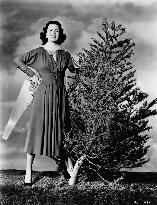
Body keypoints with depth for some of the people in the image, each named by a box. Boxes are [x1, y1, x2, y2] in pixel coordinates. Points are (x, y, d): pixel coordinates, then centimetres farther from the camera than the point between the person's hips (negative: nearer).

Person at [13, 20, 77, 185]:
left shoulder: (65, 54, 10)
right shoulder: (38, 52, 3)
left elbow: (74, 71, 18)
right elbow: (17, 60, 10)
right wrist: (32, 74, 5)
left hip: (60, 95, 2)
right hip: (43, 94, -2)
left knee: (62, 131, 5)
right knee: (37, 130, -3)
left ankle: (70, 169, 14)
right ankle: (28, 172, 3)